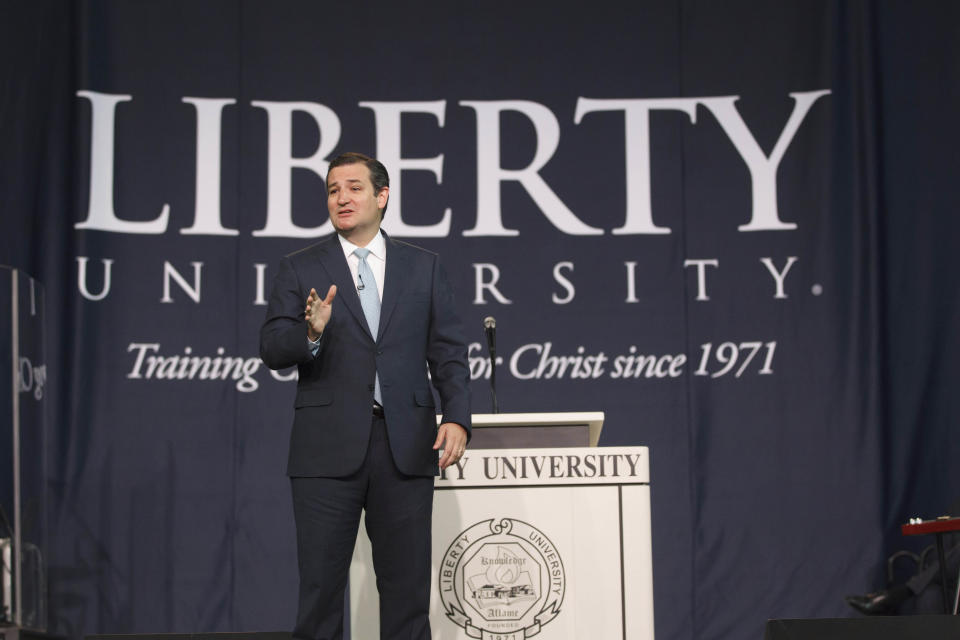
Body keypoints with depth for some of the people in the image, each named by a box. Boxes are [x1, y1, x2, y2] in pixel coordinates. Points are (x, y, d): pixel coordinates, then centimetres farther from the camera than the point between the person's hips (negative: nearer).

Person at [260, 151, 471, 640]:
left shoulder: (423, 268, 11)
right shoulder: (299, 270, 6)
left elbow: (449, 353, 7)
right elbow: (272, 350, -2)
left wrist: (456, 417, -8)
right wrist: (310, 333, -23)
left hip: (404, 448, 2)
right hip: (329, 448, -1)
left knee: (407, 588, 5)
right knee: (320, 586, 1)